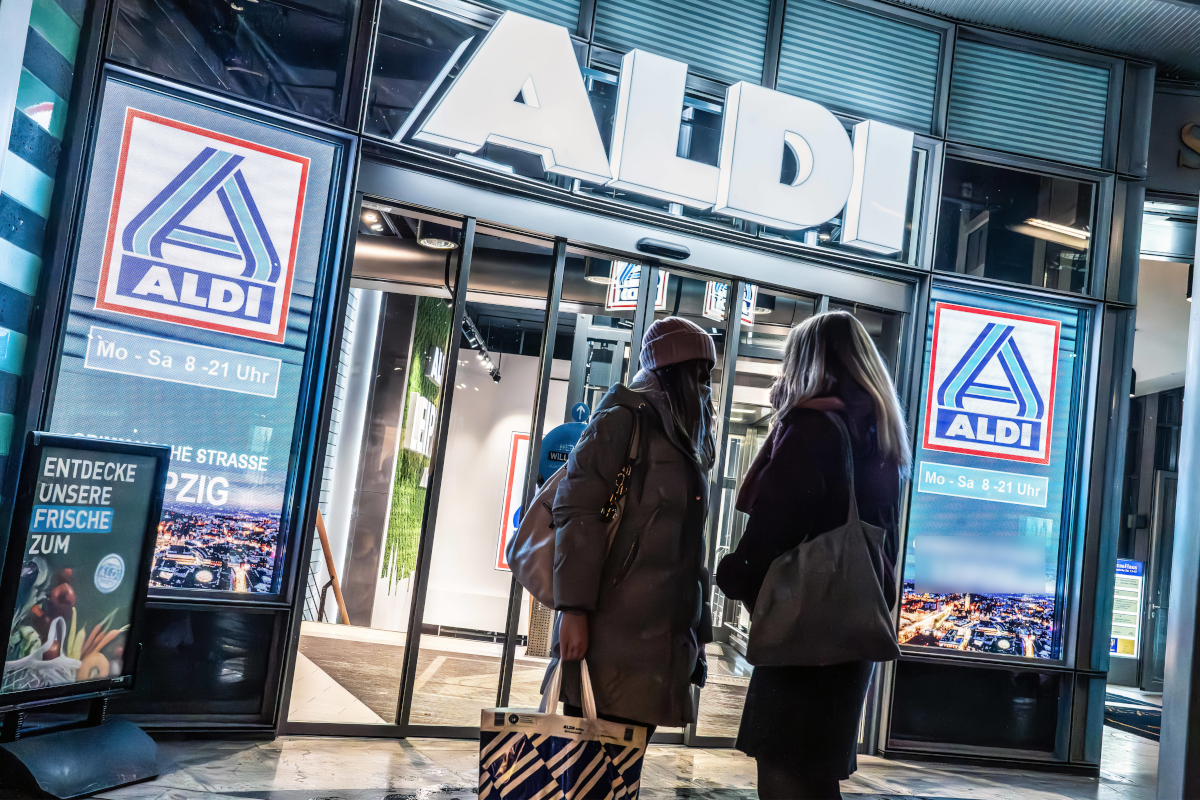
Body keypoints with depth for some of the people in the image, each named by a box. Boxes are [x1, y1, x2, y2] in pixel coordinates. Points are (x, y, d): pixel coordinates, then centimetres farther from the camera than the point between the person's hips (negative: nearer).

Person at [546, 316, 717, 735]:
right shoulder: (623, 421, -3)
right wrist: (573, 609, -19)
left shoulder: (688, 441, 20)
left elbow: (689, 546, 18)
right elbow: (577, 513, -12)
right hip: (610, 632, -7)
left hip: (664, 634, 7)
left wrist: (698, 630, 15)